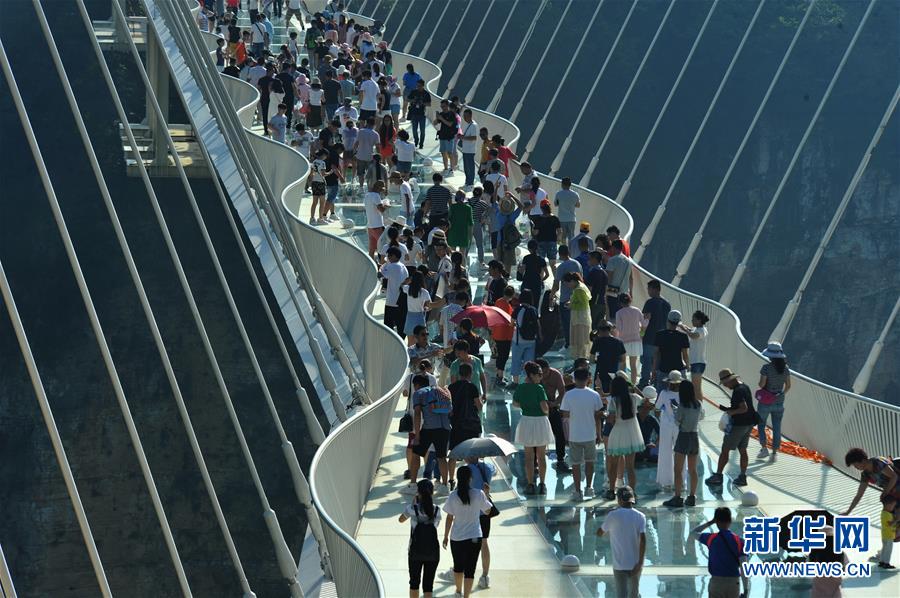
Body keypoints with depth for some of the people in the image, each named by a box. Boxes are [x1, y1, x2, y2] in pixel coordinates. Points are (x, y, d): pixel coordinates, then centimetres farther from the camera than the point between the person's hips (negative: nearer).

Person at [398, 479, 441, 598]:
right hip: (433, 552, 1)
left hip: (416, 552, -1)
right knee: (428, 584, 5)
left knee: (414, 582, 15)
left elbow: (401, 520, 7)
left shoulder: (412, 509, -10)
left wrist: (413, 503, 11)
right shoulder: (437, 511, -5)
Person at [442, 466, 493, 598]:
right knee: (470, 570, 3)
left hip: (456, 538, 2)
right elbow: (487, 511, 3)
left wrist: (446, 536, 7)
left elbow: (449, 518, -4)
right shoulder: (479, 494, -11)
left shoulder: (453, 497, -9)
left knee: (458, 566, 22)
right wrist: (486, 495, 18)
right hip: (474, 537, -2)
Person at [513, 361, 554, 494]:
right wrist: (546, 411, 2)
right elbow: (545, 408, -20)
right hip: (540, 421, -3)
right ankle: (542, 485, 14)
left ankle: (530, 485, 10)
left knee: (529, 456, 11)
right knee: (541, 456, 11)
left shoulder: (520, 388, -3)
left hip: (526, 421, 3)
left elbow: (515, 403, 12)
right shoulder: (539, 389, -16)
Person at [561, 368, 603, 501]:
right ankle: (589, 488, 24)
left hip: (574, 435, -1)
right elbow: (598, 416, -2)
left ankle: (577, 492, 10)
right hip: (590, 435, 1)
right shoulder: (594, 395, -7)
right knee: (589, 461, 19)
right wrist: (598, 434, 10)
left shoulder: (569, 395, -12)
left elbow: (565, 415, -8)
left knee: (576, 464, 7)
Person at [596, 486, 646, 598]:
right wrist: (640, 563, -12)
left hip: (619, 565, -2)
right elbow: (643, 540, -13)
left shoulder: (613, 515, -6)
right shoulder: (640, 517, -3)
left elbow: (599, 533, 6)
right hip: (635, 564, 2)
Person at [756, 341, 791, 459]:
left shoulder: (766, 367, -18)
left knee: (761, 425, 16)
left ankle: (764, 448, 9)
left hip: (765, 402, -4)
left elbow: (761, 384, -18)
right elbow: (788, 385, 3)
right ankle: (775, 452, 12)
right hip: (779, 402, 4)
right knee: (776, 428, 10)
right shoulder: (785, 368, -4)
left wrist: (760, 384, 4)